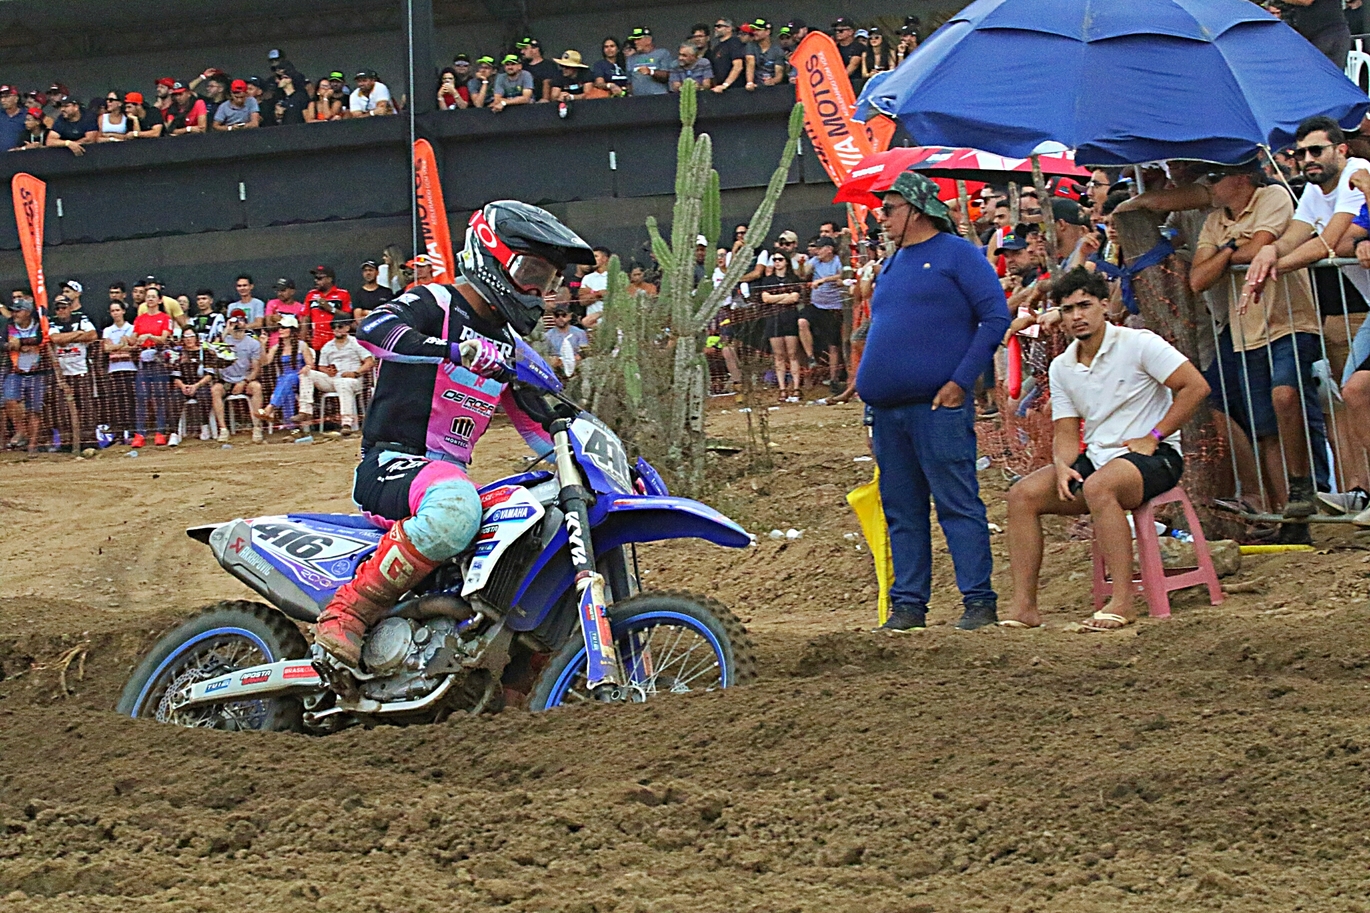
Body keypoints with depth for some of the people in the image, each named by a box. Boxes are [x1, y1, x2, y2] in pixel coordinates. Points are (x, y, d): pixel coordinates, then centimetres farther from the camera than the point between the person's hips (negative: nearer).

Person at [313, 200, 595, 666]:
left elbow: (539, 424, 25)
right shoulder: (434, 304, -4)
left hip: (450, 474, 9)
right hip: (391, 466, -9)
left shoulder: (508, 342, 20)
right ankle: (346, 613, -34)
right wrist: (457, 348, -39)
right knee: (454, 509, -42)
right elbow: (374, 327, -27)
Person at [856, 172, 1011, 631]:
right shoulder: (891, 265, 21)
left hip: (937, 406, -7)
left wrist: (960, 381, -14)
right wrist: (870, 406, 17)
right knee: (902, 512, 8)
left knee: (958, 506, -6)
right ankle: (908, 604, 12)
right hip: (888, 411, 7)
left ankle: (979, 601, -4)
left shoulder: (958, 254, -1)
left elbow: (996, 318, -8)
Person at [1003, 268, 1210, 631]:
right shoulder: (1062, 367, 11)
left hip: (1153, 456, -7)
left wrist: (1153, 437, -14)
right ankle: (1024, 605, -16)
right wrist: (1062, 466, -13)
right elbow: (1066, 434, 10)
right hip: (1096, 458, 7)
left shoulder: (1138, 344, -7)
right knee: (1022, 494, -13)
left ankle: (1123, 601, -35)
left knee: (1099, 486, -38)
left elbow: (1196, 386, -13)